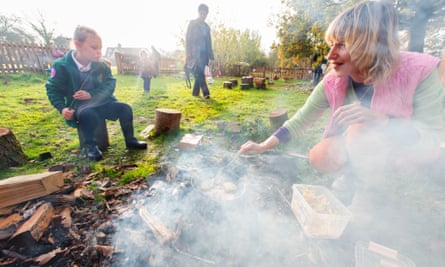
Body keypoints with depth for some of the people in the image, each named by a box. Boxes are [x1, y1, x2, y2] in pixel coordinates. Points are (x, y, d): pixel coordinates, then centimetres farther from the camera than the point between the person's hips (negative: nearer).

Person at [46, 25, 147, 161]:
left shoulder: (101, 66, -2)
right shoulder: (61, 66, -10)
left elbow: (110, 85, -4)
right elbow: (53, 89, -3)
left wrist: (92, 94, -20)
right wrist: (62, 108, -18)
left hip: (99, 102, 4)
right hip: (78, 104, -3)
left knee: (125, 108, -14)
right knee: (87, 113, -38)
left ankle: (130, 140, -2)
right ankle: (91, 146, -18)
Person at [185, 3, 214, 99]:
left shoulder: (206, 26, 19)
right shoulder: (192, 23, 5)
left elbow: (209, 42, 20)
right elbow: (188, 39, -3)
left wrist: (211, 57, 12)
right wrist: (188, 54, -14)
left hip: (204, 54, 5)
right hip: (194, 54, -5)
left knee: (199, 74, 2)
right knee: (199, 74, -17)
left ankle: (195, 92, 12)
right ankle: (206, 92, -21)